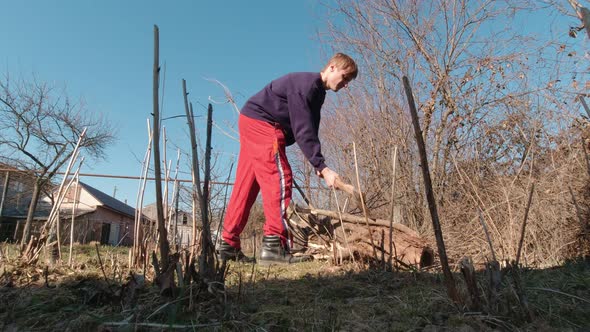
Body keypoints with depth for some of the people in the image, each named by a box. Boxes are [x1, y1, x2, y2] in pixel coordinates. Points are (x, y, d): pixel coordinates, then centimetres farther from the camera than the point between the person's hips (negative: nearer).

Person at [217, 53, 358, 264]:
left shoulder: (316, 92, 14)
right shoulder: (306, 85, -17)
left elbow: (310, 130, 11)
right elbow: (303, 130, -25)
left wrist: (318, 164, -1)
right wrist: (322, 167, -28)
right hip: (260, 122, -10)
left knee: (246, 186, 8)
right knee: (279, 179, -17)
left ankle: (228, 245, 14)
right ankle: (274, 246, -19)